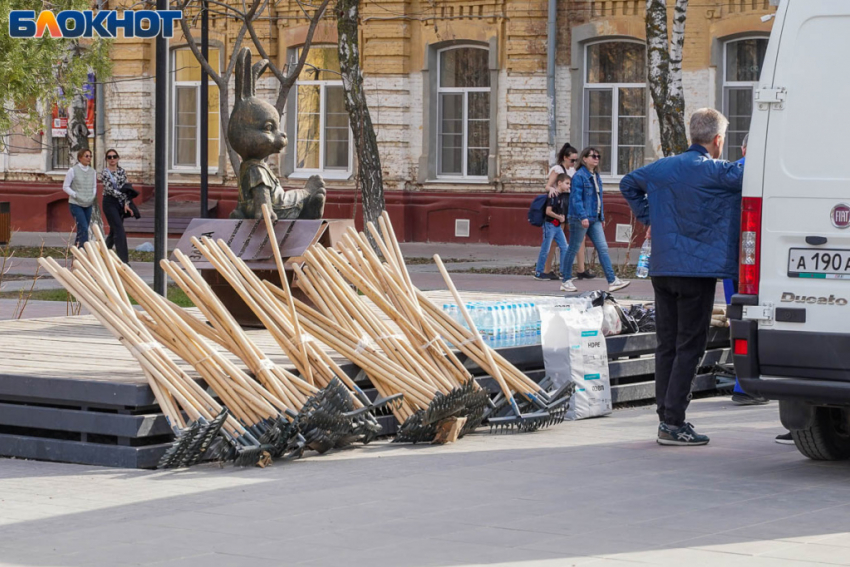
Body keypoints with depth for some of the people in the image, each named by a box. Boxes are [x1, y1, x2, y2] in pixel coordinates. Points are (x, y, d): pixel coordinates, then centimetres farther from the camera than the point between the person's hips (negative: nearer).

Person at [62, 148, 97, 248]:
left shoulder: (92, 171, 8)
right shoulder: (73, 170, -6)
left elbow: (94, 186, 18)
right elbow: (65, 187, -4)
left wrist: (93, 196, -1)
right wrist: (76, 196, -14)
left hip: (88, 205, 6)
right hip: (76, 204, -6)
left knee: (82, 230, 9)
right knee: (83, 228, -16)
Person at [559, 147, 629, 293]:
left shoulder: (596, 176, 16)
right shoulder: (579, 176, -10)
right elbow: (576, 198, -17)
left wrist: (602, 217, 20)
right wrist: (583, 216, -24)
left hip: (595, 219, 8)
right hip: (580, 219, -8)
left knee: (603, 248, 1)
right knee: (573, 249, 1)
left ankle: (612, 281, -2)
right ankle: (566, 281, 10)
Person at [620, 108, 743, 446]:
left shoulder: (663, 167, 11)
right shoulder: (714, 171, -12)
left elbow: (628, 184, 23)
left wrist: (648, 219, 20)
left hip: (662, 268, 7)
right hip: (697, 270, -7)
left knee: (667, 345, 12)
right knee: (690, 346, -3)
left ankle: (665, 417, 15)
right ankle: (673, 423, -6)